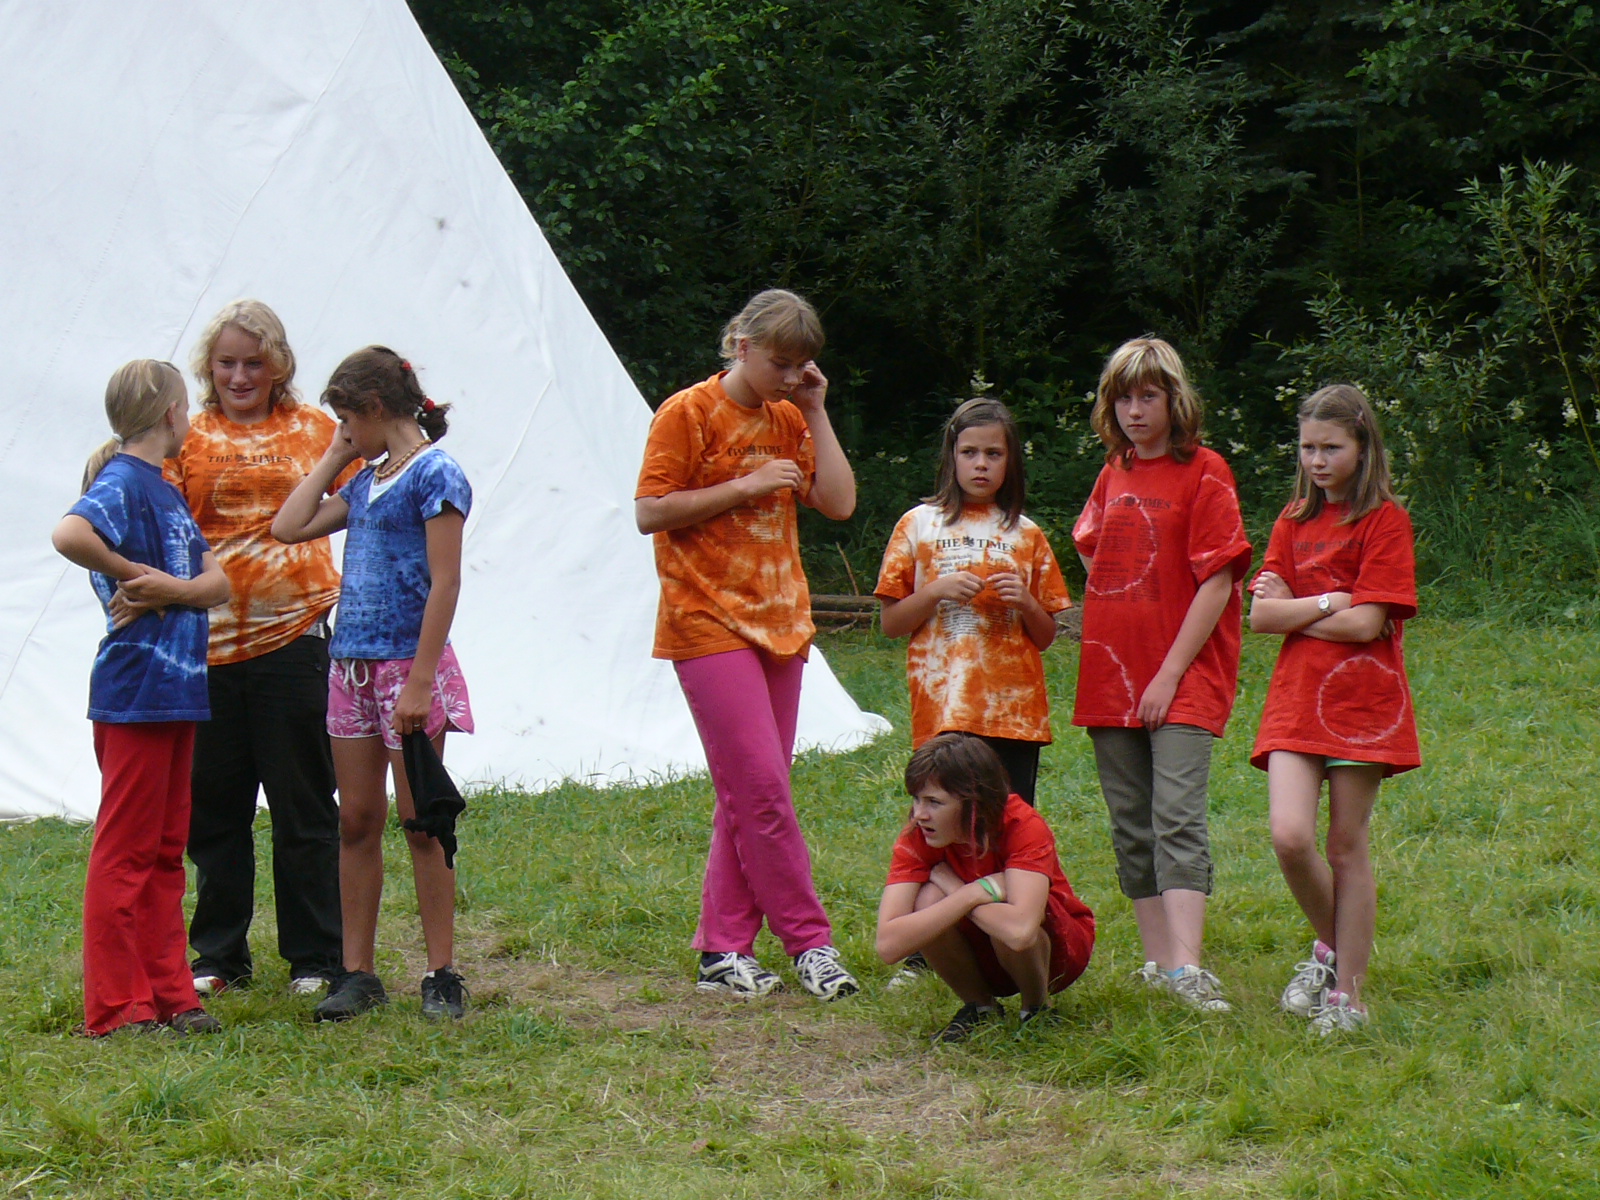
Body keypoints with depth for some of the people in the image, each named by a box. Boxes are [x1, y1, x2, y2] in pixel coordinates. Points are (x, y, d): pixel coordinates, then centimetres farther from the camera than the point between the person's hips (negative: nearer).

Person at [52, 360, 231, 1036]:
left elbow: (218, 582, 7)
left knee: (165, 853, 13)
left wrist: (170, 588, -14)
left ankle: (168, 995, 20)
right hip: (134, 693, -9)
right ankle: (118, 1007, 2)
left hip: (177, 692, 9)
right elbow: (69, 535, -32)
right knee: (125, 852, -3)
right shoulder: (123, 482, -11)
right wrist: (137, 574, -18)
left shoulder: (165, 491, 16)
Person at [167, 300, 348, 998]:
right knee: (214, 808, 9)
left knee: (303, 805, 3)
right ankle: (219, 956, 20)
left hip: (293, 634, -1)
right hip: (207, 642, 1)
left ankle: (315, 958, 12)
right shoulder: (188, 440, 8)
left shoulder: (315, 431, 8)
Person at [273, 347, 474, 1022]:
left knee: (419, 822, -2)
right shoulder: (365, 483, 14)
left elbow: (444, 584, -15)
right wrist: (334, 459, 14)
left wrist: (419, 681, -20)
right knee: (356, 820, 8)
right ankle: (357, 973, 14)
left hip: (409, 663, -7)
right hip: (352, 663, 8)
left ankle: (441, 975, 6)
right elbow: (288, 528, 17)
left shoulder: (435, 475, -10)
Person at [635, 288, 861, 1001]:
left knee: (747, 794, 6)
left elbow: (839, 503, 5)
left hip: (777, 623, 7)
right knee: (761, 787, -12)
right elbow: (649, 512, -10)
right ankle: (809, 942, -5)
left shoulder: (788, 420, 14)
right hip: (709, 625, -7)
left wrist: (816, 413, 2)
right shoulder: (689, 413, -5)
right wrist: (746, 486, -14)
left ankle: (722, 949, 11)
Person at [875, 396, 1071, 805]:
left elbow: (1046, 637, 15)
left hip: (1015, 711, 2)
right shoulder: (920, 524, 8)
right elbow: (890, 625, 6)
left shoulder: (1025, 534, 14)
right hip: (944, 712, -2)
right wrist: (936, 592, -10)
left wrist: (1025, 602, -5)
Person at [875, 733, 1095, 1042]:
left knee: (1007, 915, -35)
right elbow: (888, 944, -33)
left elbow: (1020, 932, -45)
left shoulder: (1024, 827, -29)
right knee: (928, 900, -28)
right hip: (985, 958, 3)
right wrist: (975, 893, -37)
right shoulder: (918, 837, -20)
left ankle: (1037, 1008, -5)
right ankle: (979, 1007, -3)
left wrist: (954, 888, -31)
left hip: (1057, 949, -3)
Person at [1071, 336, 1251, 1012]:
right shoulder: (1113, 475, 13)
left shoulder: (1203, 473, -5)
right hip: (1111, 677, 7)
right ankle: (1158, 957, 14)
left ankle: (1187, 967, -25)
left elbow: (1217, 581, -11)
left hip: (1184, 678, -6)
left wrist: (1171, 672, -15)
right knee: (1131, 827, 7)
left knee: (1177, 817, -17)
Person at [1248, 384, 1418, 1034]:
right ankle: (1329, 946, 14)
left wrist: (1293, 610, -3)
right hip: (1297, 698, 4)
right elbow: (1260, 615, 3)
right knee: (1289, 836, -12)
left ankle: (1347, 992, 11)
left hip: (1363, 697, -4)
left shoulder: (1385, 520, -4)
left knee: (1347, 845, 1)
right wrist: (1328, 602, -10)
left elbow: (1365, 623, -14)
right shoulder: (1295, 520, 13)